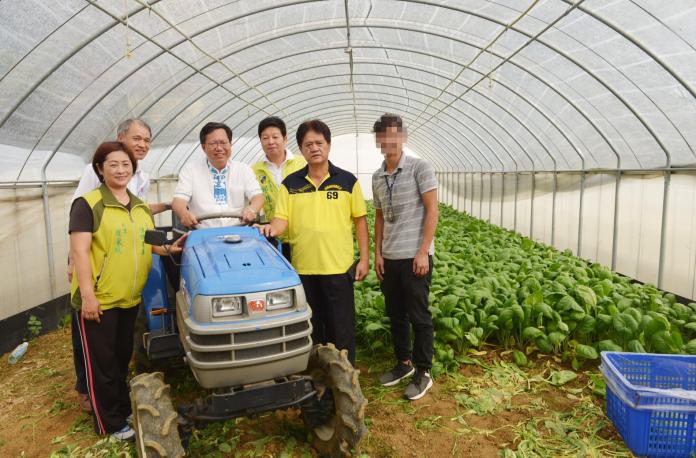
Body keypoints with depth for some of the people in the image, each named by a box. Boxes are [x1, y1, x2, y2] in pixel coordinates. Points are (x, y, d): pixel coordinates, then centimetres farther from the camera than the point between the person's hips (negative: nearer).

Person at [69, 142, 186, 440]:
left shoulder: (142, 208, 10)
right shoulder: (88, 204, -11)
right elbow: (79, 251, -16)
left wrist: (168, 248, -3)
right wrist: (87, 295, -20)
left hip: (130, 298, 7)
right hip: (98, 299, -6)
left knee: (122, 357, 20)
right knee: (101, 363, 6)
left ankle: (124, 409, 37)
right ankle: (110, 424, 20)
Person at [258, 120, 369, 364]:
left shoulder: (347, 181, 2)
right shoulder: (290, 184, 5)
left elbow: (360, 220, 4)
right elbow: (282, 220, 1)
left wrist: (364, 258, -1)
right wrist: (271, 229, -22)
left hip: (339, 268, -2)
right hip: (303, 268, 2)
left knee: (341, 328, 7)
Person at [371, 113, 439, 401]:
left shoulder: (420, 168, -7)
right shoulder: (377, 177, 9)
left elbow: (432, 211, -10)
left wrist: (423, 252, -15)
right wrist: (377, 253, 8)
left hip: (415, 256, -6)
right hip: (389, 258, 6)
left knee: (418, 316, 3)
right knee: (395, 314, 15)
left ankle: (423, 373, 17)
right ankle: (403, 363, 32)